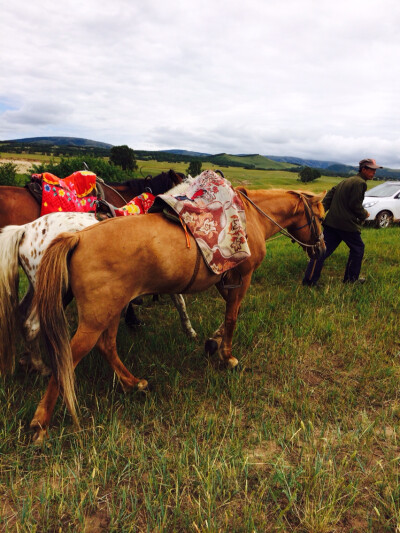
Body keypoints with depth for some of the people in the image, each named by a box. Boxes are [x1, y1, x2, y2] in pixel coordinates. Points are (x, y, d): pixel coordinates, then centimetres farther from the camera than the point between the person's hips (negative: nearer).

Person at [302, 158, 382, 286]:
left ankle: (309, 280, 2)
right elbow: (355, 205, -15)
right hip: (347, 224, -8)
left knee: (323, 250, 5)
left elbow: (330, 194, 15)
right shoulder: (360, 183, -10)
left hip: (331, 221, 8)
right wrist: (364, 215, 3)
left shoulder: (346, 181, 20)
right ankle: (351, 278, 22)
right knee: (358, 248, 14)